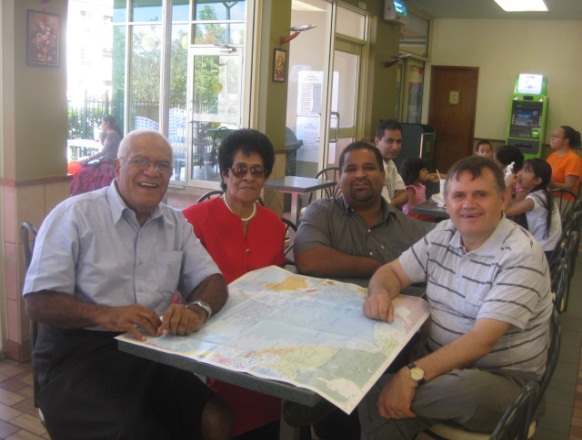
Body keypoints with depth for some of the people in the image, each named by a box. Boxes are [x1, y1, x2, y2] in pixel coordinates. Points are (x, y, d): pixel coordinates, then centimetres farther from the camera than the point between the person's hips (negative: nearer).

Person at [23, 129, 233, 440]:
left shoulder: (176, 224, 12)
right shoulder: (74, 215, -4)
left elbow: (211, 281, 8)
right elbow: (38, 302, -8)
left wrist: (197, 309, -17)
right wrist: (105, 315, -26)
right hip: (79, 354, -4)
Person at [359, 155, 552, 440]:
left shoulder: (521, 255, -17)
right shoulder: (443, 234, 3)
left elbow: (481, 340, -25)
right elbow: (393, 271, 9)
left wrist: (413, 374, -33)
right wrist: (381, 293, -16)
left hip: (501, 377, -3)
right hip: (439, 358, 4)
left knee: (473, 388, -39)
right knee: (374, 390, -26)